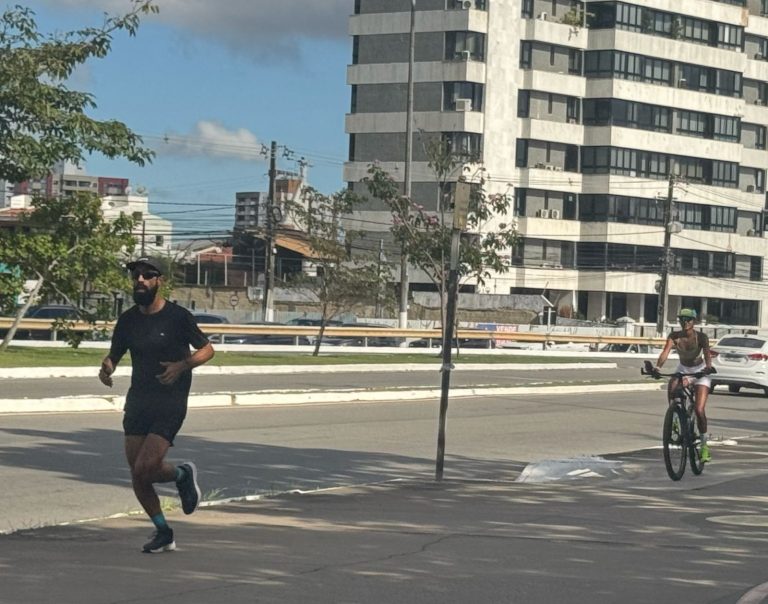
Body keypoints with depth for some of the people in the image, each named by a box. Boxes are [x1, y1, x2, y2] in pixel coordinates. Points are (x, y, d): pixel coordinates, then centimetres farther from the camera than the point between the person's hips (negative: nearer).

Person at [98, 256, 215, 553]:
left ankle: (182, 474, 16)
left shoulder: (178, 316, -8)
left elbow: (207, 350, 0)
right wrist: (106, 367, -9)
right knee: (137, 475, 3)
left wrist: (182, 365, -18)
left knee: (144, 469, -17)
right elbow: (114, 354, 16)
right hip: (137, 402, 5)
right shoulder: (128, 319, 6)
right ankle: (163, 532, 21)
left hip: (170, 404, -5)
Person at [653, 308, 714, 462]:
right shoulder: (674, 336, -16)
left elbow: (707, 353, -36)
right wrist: (657, 367, -48)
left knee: (699, 410, -14)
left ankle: (704, 444, 1)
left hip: (700, 371, -3)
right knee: (671, 388, -32)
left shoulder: (701, 337, -21)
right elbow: (665, 352, -30)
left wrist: (708, 367, -58)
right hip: (683, 369, 3)